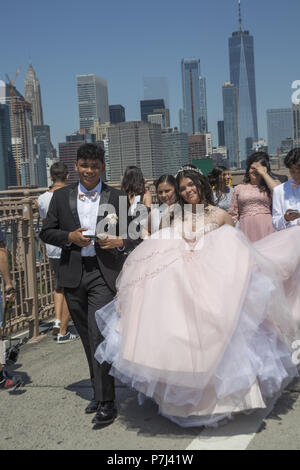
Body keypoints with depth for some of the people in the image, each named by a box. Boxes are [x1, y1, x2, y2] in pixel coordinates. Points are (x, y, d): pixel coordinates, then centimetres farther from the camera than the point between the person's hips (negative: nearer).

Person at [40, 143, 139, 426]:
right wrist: (69, 237, -11)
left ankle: (106, 402, -3)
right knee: (87, 338, 14)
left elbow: (133, 237, 4)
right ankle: (99, 390, 30)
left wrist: (121, 242, -18)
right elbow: (46, 232, 7)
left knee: (99, 336, -11)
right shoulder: (61, 196, 7)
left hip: (104, 274, -3)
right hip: (73, 275, 4)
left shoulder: (118, 198, 1)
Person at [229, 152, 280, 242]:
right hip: (246, 229, 1)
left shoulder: (271, 184, 14)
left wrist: (264, 174, 0)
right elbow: (233, 215, 18)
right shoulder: (239, 188, 18)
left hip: (266, 228, -1)